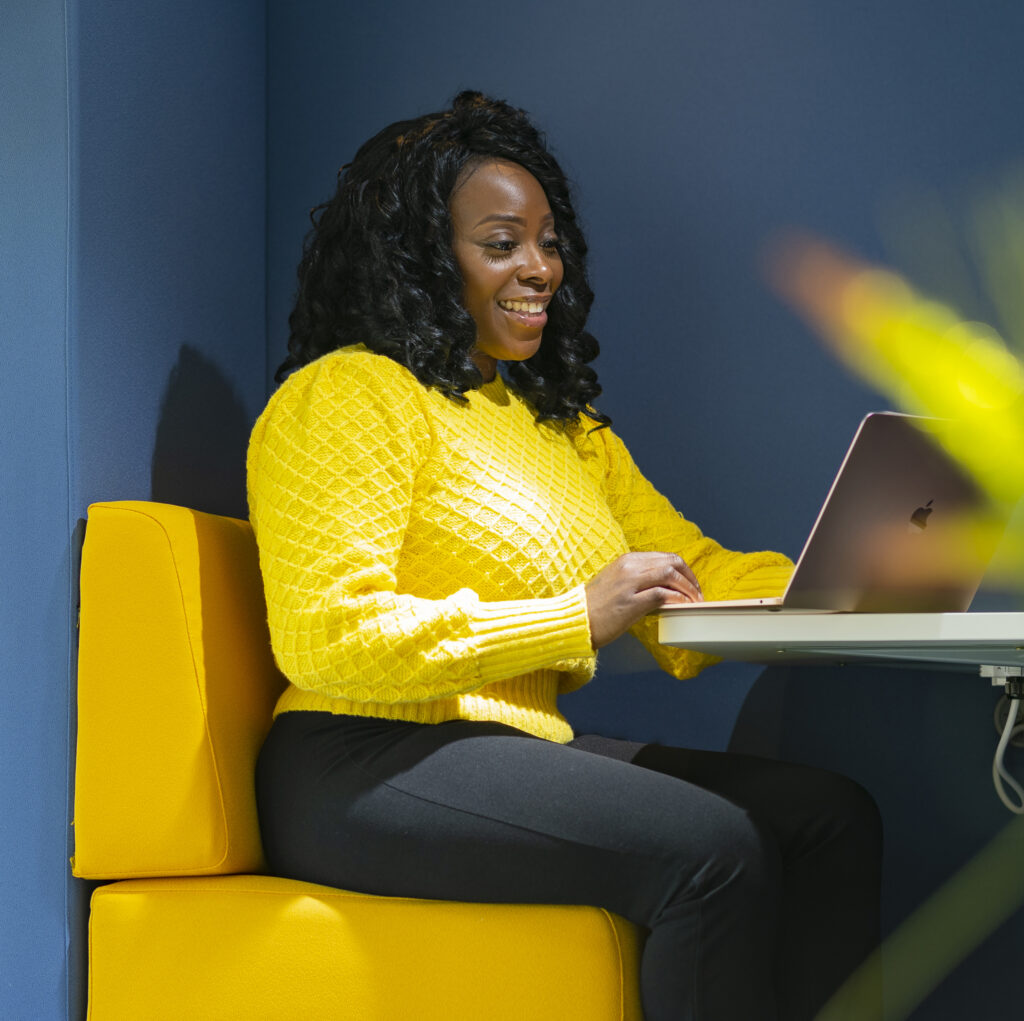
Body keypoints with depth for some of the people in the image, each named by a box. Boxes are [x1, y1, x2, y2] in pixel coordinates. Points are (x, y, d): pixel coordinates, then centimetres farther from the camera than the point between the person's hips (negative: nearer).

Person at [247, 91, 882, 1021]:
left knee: (832, 818, -9)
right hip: (368, 770, -8)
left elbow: (697, 578, 14)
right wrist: (577, 618, -19)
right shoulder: (349, 396, -4)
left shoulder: (561, 420, 23)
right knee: (714, 848, -26)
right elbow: (328, 638, -16)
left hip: (520, 752, 8)